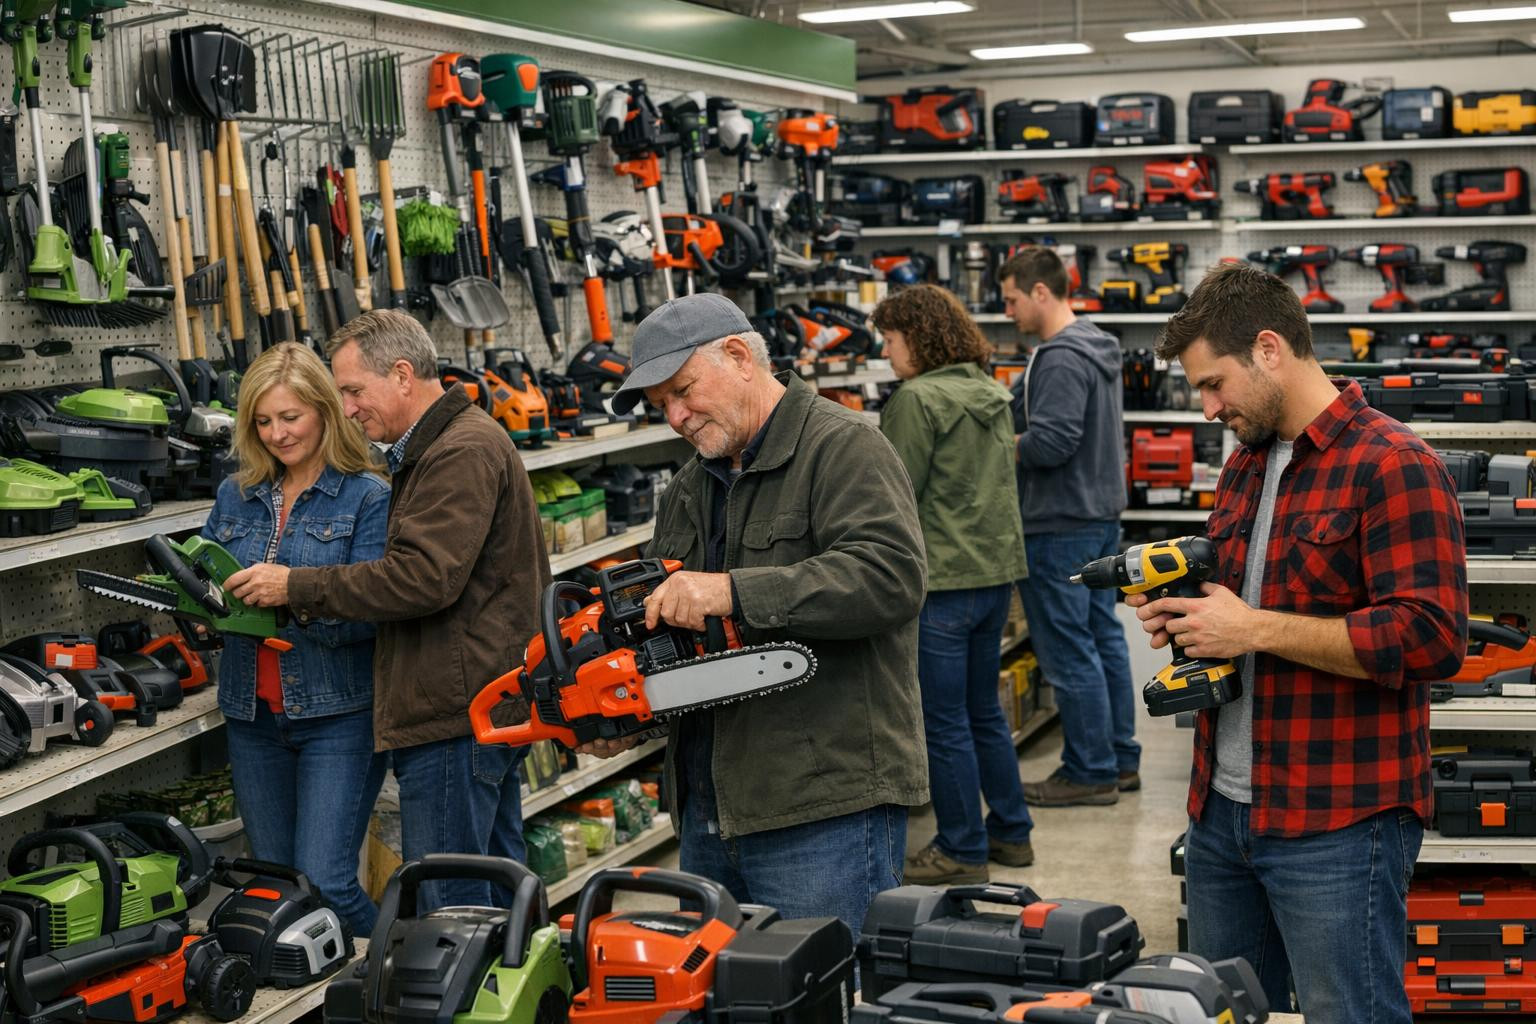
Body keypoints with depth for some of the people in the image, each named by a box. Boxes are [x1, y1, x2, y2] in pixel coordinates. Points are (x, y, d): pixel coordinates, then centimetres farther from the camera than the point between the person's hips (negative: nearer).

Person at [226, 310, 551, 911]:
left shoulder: (461, 454, -14)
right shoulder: (436, 448, 21)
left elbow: (423, 577, -24)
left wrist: (299, 587, -17)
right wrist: (306, 598, 7)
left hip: (455, 712, -11)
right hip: (487, 703, 11)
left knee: (448, 905, -8)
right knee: (496, 885, 16)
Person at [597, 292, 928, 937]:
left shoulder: (842, 448, -8)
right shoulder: (690, 489, 19)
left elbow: (890, 572, -24)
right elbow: (662, 625, 25)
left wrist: (734, 592, -27)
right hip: (708, 809, 9)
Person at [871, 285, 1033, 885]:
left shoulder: (918, 400, -15)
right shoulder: (992, 395, 12)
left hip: (942, 579, -9)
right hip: (996, 571, 9)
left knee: (944, 722, 1)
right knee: (983, 710, 19)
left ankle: (962, 850, 9)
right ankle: (1011, 832, 26)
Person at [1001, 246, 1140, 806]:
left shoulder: (1061, 360, -19)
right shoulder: (1098, 347, 13)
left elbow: (1049, 442, -26)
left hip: (1060, 527, -11)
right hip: (1102, 513, 11)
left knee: (1067, 650, -3)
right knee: (1104, 636, 15)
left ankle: (1090, 771, 4)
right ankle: (1120, 758, 23)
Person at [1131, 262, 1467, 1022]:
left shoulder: (1393, 467, -12)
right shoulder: (1243, 465, 14)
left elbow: (1430, 638, -21)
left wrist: (1254, 630, -19)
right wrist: (1184, 614, 5)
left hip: (1338, 826, -8)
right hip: (1222, 810, 8)